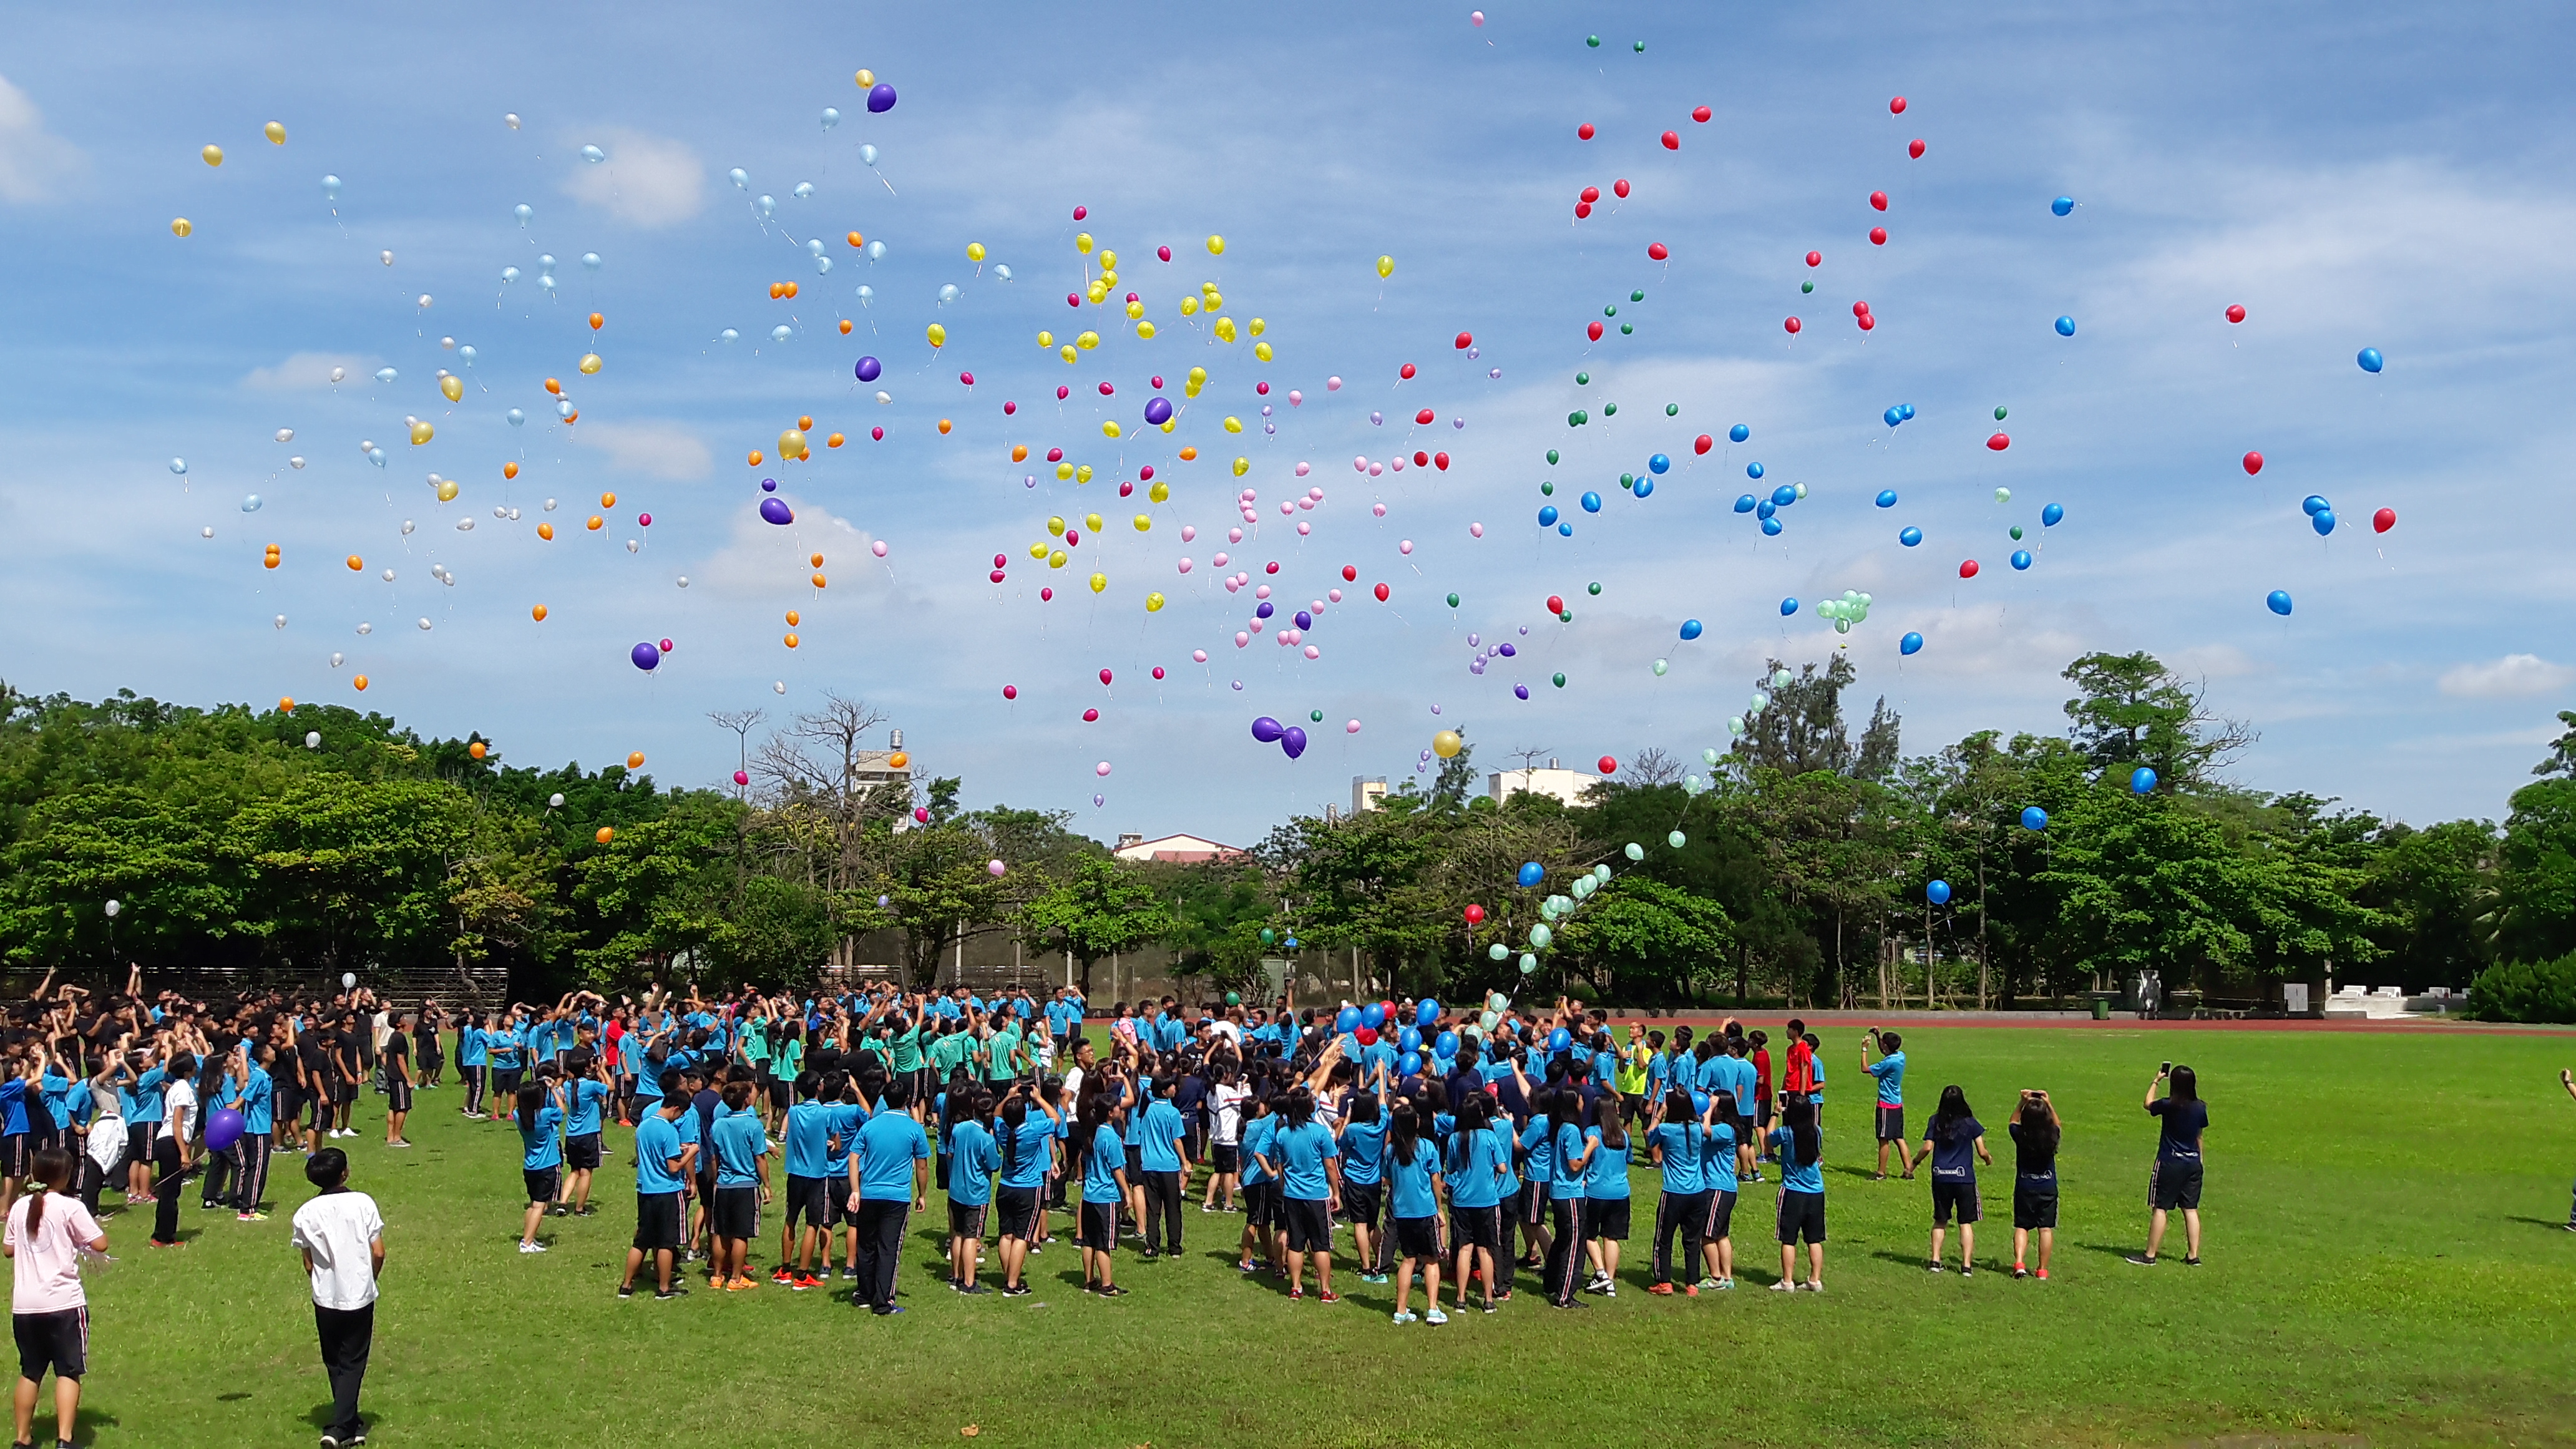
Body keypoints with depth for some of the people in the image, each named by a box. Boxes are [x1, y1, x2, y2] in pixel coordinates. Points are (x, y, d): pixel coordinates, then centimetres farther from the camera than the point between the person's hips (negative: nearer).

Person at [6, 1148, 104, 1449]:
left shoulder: (19, 1207, 6)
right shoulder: (70, 1207, -9)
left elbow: (8, 1249, 17)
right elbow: (100, 1244, -10)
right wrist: (93, 1226, 8)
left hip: (24, 1305, 5)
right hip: (64, 1303, -5)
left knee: (30, 1373, 17)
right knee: (68, 1372, -1)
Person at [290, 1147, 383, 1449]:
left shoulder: (306, 1213, -5)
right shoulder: (363, 1203, -9)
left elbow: (308, 1263, 0)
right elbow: (378, 1252, -7)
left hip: (325, 1299, 2)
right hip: (360, 1296, -2)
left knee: (335, 1364, 18)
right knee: (352, 1364, 6)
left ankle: (350, 1423, 26)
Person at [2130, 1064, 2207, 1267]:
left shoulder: (2169, 1106, -16)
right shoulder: (2201, 1108, -2)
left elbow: (2148, 1104, 6)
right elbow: (2200, 1136, 10)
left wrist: (2156, 1082, 16)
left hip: (2169, 1164, -5)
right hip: (2193, 1163, 5)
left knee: (2160, 1208, 0)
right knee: (2191, 1209, 10)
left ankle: (2150, 1255, 3)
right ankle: (2193, 1255, 11)